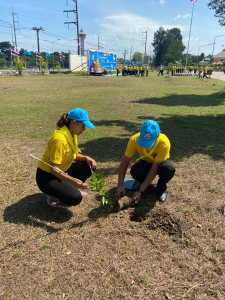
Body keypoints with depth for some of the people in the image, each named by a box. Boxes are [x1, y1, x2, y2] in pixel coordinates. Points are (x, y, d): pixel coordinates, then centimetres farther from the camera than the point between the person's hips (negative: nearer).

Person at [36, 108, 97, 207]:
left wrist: (86, 158, -10)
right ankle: (54, 194, 1)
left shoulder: (72, 135, -1)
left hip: (61, 172, 9)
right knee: (76, 198, -26)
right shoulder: (59, 139, -29)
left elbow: (73, 155, 9)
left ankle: (72, 188, 11)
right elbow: (53, 169, -32)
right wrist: (73, 181, -39)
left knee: (89, 166, 0)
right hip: (46, 177, -9)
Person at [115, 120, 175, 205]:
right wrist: (120, 185, -31)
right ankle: (142, 184, 2)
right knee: (135, 171, -34)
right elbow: (125, 161, -25)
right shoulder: (135, 139, -29)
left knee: (169, 169, -37)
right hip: (146, 162, 1)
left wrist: (140, 190, -37)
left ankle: (161, 188, -4)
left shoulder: (164, 143, -35)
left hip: (160, 163, -1)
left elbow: (154, 169, -34)